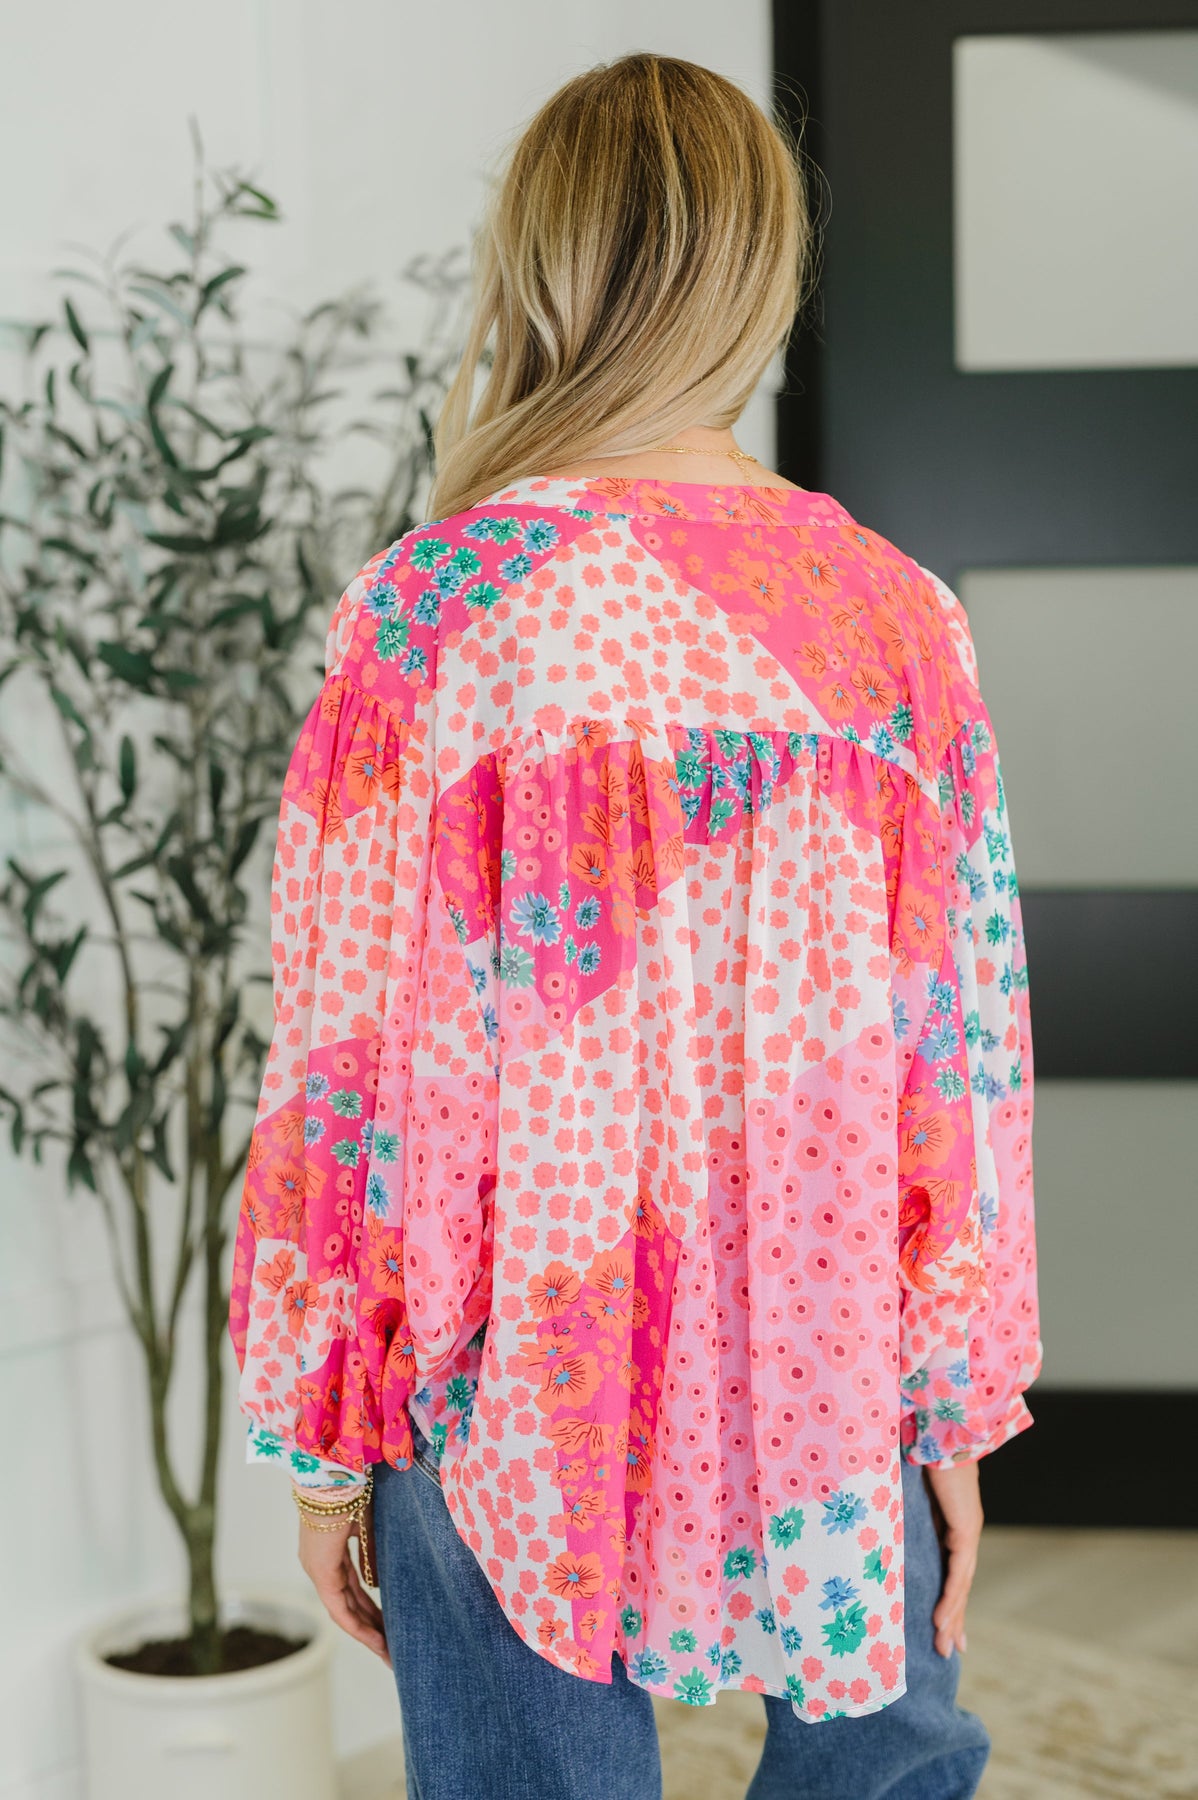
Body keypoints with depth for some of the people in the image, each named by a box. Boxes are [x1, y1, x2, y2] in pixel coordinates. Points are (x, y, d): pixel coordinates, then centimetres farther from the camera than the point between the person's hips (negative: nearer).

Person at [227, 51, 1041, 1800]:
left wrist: (325, 1440, 1)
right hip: (830, 1383, 3)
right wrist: (955, 1413, 9)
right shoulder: (901, 618, -4)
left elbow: (350, 1066, -10)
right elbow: (968, 1050, -1)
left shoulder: (434, 611, -12)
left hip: (515, 1387, -2)